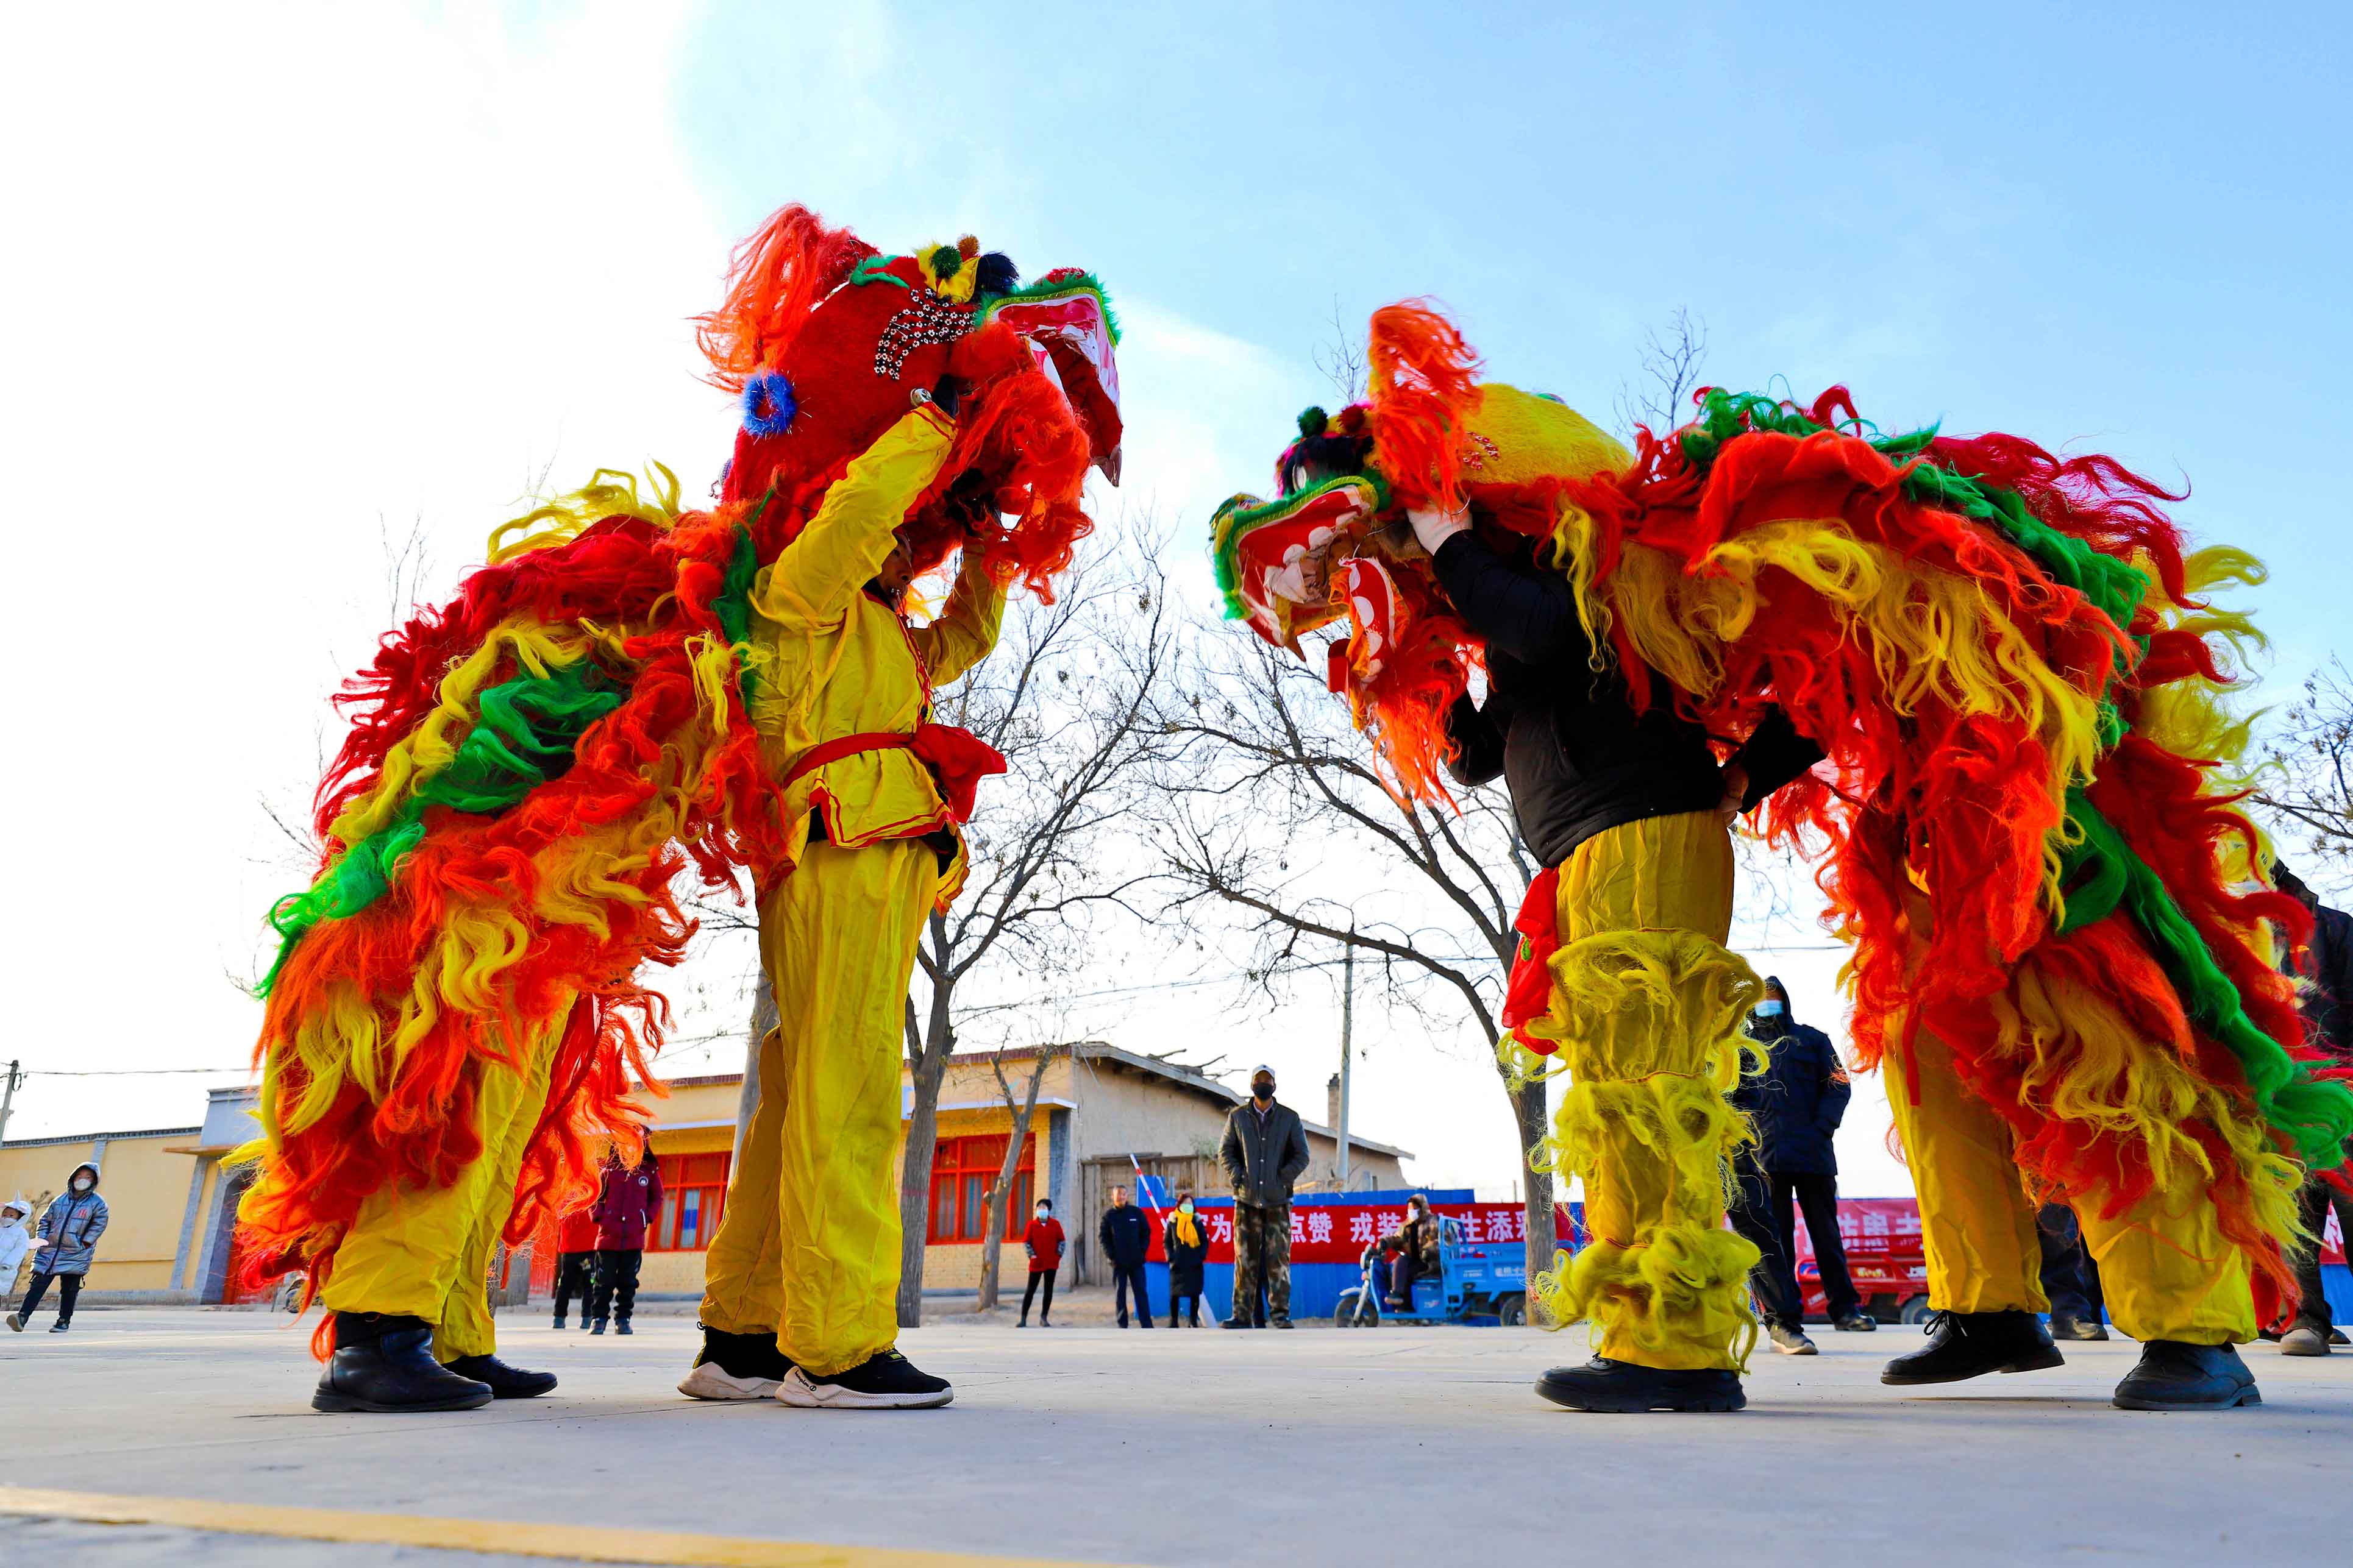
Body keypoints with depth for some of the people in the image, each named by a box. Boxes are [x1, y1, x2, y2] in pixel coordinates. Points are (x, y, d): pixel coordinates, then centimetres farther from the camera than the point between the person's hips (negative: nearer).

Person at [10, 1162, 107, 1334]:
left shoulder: (97, 1203, 1)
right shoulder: (60, 1200, 13)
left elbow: (99, 1225, -5)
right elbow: (46, 1220, 19)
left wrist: (84, 1244, -10)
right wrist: (41, 1239, 6)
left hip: (75, 1255, -3)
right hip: (49, 1251, 3)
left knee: (69, 1289, 0)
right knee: (38, 1285, -7)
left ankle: (64, 1321, 10)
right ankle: (22, 1317, -11)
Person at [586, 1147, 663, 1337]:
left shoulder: (650, 1170, 3)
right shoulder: (609, 1167, 1)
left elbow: (657, 1198, 14)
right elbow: (594, 1194, 8)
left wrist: (647, 1218, 2)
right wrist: (599, 1218, -3)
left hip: (634, 1238, 1)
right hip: (609, 1236, -1)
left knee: (628, 1282, 6)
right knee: (604, 1280, 4)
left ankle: (623, 1319, 15)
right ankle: (598, 1318, 14)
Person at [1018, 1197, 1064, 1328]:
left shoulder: (1056, 1224, 2)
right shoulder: (1032, 1224, -1)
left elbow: (1061, 1241, 9)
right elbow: (1026, 1242, 2)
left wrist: (1059, 1254, -3)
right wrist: (1031, 1254, -9)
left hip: (1052, 1263, 1)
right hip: (1036, 1263, -1)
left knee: (1049, 1291, 6)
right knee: (1030, 1291, 2)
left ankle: (1044, 1318, 17)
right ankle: (1023, 1319, 8)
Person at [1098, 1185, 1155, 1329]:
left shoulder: (1136, 1212, 3)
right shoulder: (1108, 1215, 1)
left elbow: (1146, 1232, 6)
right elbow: (1102, 1238, 1)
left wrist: (1143, 1251, -3)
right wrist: (1110, 1256, -8)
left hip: (1136, 1262, 0)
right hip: (1118, 1262, 0)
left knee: (1141, 1292, -1)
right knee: (1120, 1294, 6)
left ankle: (1147, 1325, 0)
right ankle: (1123, 1325, 13)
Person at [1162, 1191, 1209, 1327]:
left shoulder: (1197, 1221, 6)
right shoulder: (1172, 1221, 4)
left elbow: (1205, 1241, 8)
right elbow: (1166, 1242, 6)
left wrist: (1202, 1256, -5)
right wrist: (1170, 1257, -6)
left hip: (1195, 1264, 1)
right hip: (1178, 1264, -1)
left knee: (1194, 1294, 2)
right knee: (1175, 1294, 0)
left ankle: (1193, 1321, 11)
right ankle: (1173, 1322, 10)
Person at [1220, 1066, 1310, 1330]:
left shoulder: (1290, 1118, 5)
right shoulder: (1237, 1116, 7)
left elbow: (1302, 1155, 7)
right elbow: (1225, 1151, 12)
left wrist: (1283, 1178, -6)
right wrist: (1236, 1176, -4)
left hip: (1277, 1199, -1)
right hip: (1246, 1198, 1)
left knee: (1278, 1256, -5)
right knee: (1245, 1258, 1)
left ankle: (1280, 1313, 1)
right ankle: (1242, 1315, 5)